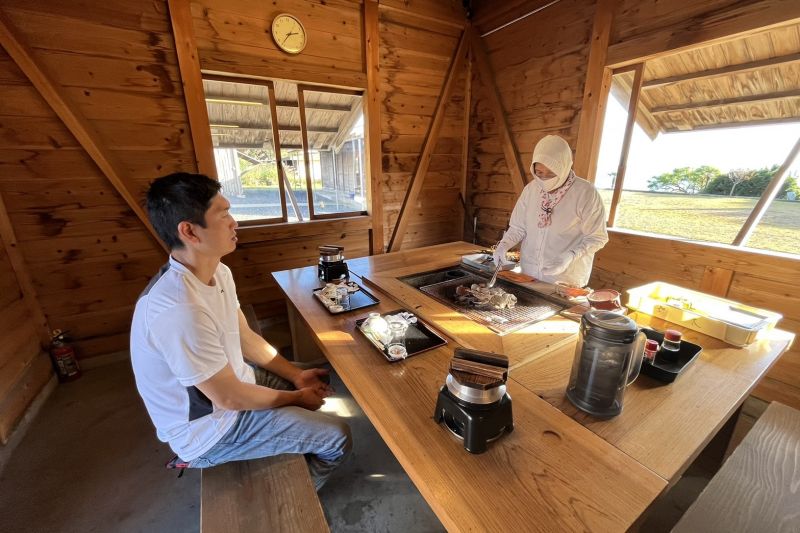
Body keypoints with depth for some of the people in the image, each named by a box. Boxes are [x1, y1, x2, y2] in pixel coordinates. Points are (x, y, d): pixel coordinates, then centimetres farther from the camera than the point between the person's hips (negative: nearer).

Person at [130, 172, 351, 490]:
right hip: (209, 427, -8)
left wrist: (296, 376, -1)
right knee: (337, 437, -6)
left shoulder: (218, 273, -7)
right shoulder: (179, 310, -36)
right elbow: (228, 398, -26)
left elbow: (246, 338, 2)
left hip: (231, 380, 8)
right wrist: (296, 398, -11)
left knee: (317, 380, 19)